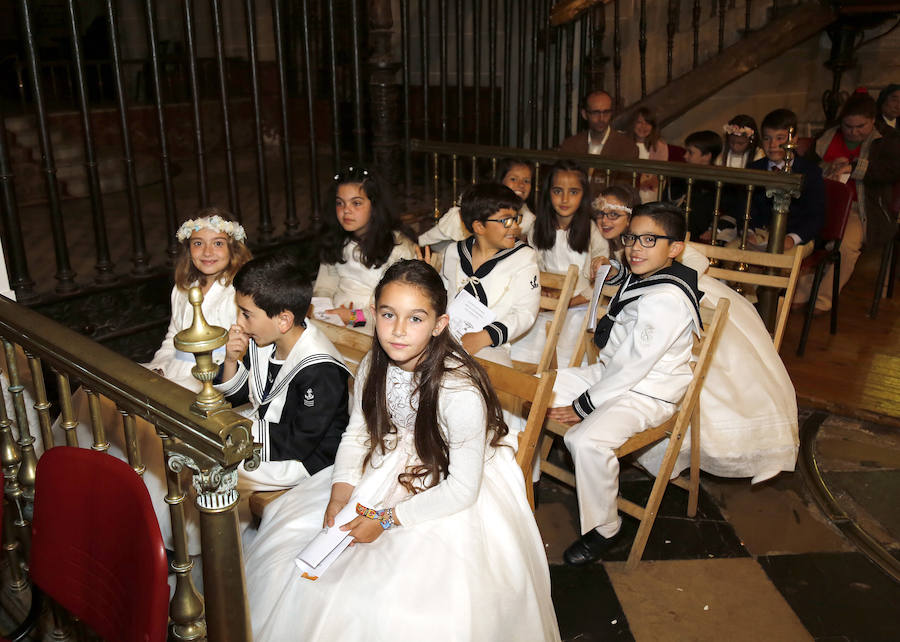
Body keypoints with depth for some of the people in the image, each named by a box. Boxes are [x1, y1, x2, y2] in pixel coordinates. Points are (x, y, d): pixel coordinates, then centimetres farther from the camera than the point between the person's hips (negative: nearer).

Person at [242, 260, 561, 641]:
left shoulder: (461, 392, -30)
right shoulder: (374, 366, -9)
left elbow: (462, 489, -23)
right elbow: (357, 434, 3)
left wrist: (388, 520, -21)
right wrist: (339, 496, -12)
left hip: (449, 499, -6)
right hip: (387, 472, 7)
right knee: (288, 527, 5)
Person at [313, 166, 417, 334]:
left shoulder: (400, 246, -7)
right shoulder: (336, 241, 16)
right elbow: (324, 287, 15)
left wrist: (354, 317, -16)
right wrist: (323, 308, -7)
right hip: (333, 318, 6)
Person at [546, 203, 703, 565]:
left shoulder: (667, 299, -25)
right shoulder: (638, 280, 7)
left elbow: (633, 364, -25)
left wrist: (583, 406, -19)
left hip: (647, 395, -10)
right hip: (611, 373, 10)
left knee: (587, 440, -33)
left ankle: (603, 530, -8)